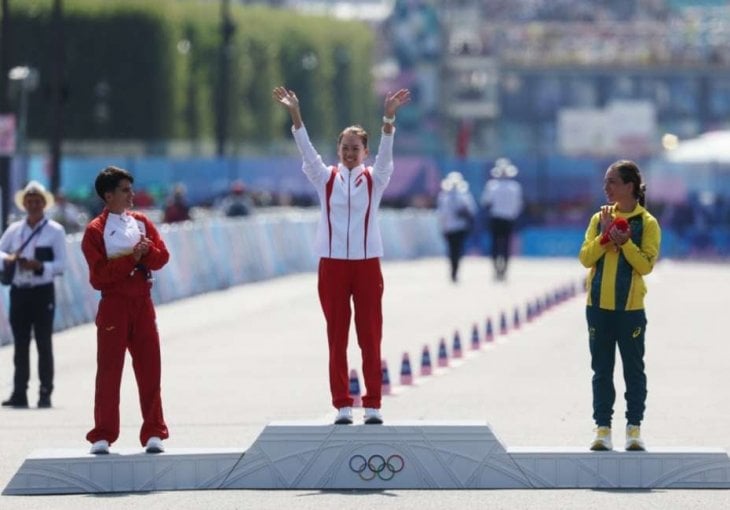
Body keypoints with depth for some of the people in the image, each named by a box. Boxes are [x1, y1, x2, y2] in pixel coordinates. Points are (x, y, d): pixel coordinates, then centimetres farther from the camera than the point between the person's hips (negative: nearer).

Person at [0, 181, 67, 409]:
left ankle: (45, 393, 2)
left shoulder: (55, 231, 0)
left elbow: (61, 264, -4)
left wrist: (39, 266, -20)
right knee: (20, 344, 5)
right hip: (19, 291, 4)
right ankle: (19, 393, 7)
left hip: (43, 292, -4)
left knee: (44, 344, -1)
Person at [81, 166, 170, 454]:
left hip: (142, 303, 4)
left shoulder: (142, 222, 11)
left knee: (149, 369, 3)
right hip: (113, 304, -4)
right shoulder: (95, 231, -5)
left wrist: (147, 252, -16)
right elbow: (100, 273, -14)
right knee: (109, 370, -3)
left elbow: (162, 257, 4)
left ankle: (154, 433, 8)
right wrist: (132, 258, -18)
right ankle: (102, 436, 1)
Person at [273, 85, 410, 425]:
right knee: (337, 337, 3)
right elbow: (306, 150, -9)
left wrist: (388, 117, -30)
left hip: (367, 262, -1)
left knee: (370, 336, 1)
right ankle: (342, 405, 6)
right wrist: (295, 115, -24)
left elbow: (385, 153, -13)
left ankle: (372, 405, 6)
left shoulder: (375, 178, 3)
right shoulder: (325, 178, 4)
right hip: (332, 263, 1)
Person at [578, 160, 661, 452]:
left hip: (630, 307, -3)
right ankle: (603, 428, 11)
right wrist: (605, 236, -12)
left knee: (633, 369, 2)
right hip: (599, 305, 3)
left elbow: (646, 264, -10)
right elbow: (585, 258, 0)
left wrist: (625, 242, -20)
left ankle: (634, 428, 10)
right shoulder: (600, 218, 7)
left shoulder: (647, 223, -3)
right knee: (601, 370, 6)